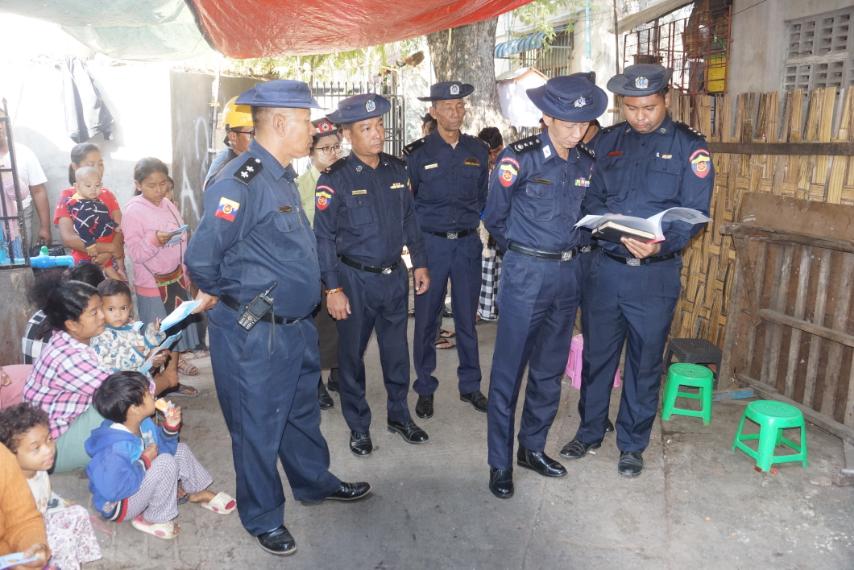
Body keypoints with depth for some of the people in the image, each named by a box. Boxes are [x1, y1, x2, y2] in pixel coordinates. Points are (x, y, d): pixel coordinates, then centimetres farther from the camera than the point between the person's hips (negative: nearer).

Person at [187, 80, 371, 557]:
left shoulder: (283, 176, 8)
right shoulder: (240, 183, -22)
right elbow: (202, 257, -25)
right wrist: (218, 294, -8)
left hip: (297, 324, 9)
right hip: (254, 335, -8)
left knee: (303, 411, 25)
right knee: (258, 427, 11)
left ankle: (314, 481, 48)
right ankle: (263, 517, 32)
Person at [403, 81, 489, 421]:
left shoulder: (478, 150, 7)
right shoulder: (417, 153, -1)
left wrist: (473, 220, 6)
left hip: (468, 242, 2)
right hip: (431, 243, -2)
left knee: (467, 317, 9)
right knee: (427, 318, 3)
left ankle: (470, 386, 23)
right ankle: (425, 388, 18)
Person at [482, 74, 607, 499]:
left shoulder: (585, 162, 5)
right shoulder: (520, 158, -11)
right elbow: (494, 218, -1)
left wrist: (567, 252, 10)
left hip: (568, 272, 6)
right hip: (526, 273, -5)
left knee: (550, 370, 14)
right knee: (508, 371, 1)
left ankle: (533, 448, 30)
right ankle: (500, 463, 14)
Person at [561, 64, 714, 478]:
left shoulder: (689, 146, -3)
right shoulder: (607, 141, 6)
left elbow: (694, 212, -8)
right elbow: (591, 199, 5)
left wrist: (661, 243, -27)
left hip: (655, 273, -2)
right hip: (604, 266, 3)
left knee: (645, 362, 10)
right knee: (597, 353, 13)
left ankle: (632, 444, 28)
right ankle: (590, 431, 33)